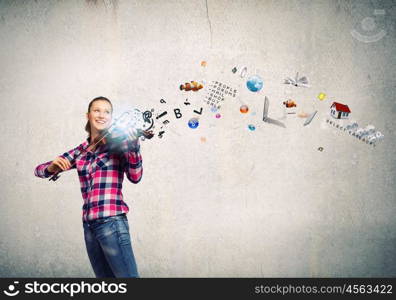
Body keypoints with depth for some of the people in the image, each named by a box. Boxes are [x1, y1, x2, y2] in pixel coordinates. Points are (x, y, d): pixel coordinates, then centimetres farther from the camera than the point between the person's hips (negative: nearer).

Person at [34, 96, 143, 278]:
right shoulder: (80, 152, 12)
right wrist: (53, 167, -11)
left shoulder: (118, 143, 0)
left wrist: (134, 148, -31)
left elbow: (135, 177, -14)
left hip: (111, 221, -5)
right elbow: (39, 170, 12)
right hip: (89, 225, 5)